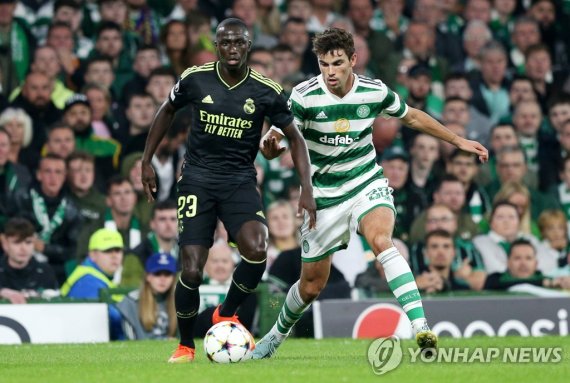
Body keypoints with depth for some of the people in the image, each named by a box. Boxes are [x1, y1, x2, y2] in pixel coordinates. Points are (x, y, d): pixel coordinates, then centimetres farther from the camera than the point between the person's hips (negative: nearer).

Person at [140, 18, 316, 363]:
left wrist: (307, 190, -6)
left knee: (257, 250, -27)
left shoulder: (267, 91, -7)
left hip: (240, 180, 0)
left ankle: (227, 314, 2)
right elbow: (167, 111, 14)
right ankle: (185, 346, 15)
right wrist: (147, 161, 14)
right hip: (197, 179, 0)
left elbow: (295, 138, 3)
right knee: (192, 271, -11)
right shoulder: (195, 79, -5)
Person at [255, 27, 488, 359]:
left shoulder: (375, 92, -8)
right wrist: (270, 144, -37)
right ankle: (277, 335, 40)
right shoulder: (304, 97, -16)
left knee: (381, 240, -32)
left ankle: (421, 328, -42)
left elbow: (412, 117, 12)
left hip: (368, 185, 0)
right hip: (324, 197, 0)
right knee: (312, 285, 9)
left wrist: (458, 140, 18)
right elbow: (273, 144, -12)